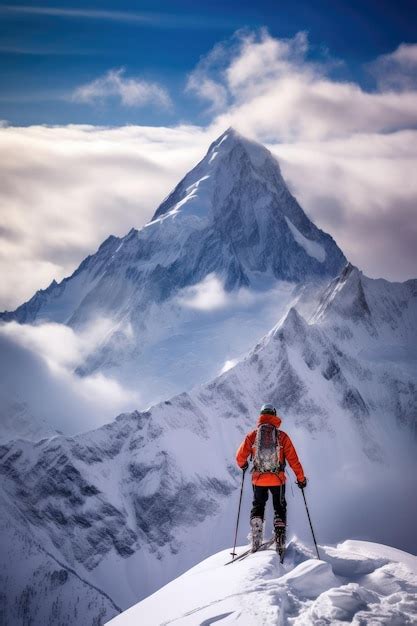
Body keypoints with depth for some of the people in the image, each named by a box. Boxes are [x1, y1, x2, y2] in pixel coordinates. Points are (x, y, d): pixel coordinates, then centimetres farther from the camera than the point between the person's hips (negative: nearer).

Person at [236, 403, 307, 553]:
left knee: (257, 507, 19)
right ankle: (280, 542, 6)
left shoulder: (253, 435, -4)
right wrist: (301, 478, 5)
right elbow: (293, 459, -5)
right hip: (278, 479, -1)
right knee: (279, 508, 17)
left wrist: (243, 465, 20)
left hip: (258, 479, 1)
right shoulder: (282, 436, -6)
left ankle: (256, 541, 7)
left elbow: (240, 456, -3)